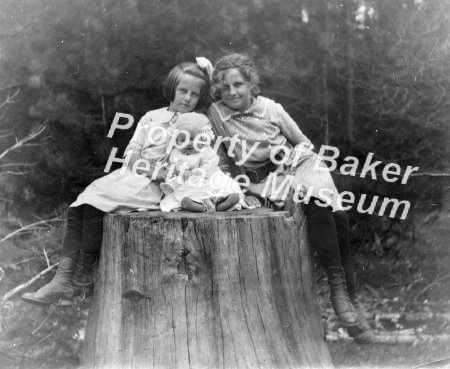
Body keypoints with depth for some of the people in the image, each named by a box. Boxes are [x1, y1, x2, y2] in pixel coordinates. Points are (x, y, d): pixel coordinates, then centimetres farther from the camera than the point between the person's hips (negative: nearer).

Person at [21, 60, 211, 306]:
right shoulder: (152, 117, 19)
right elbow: (131, 152, 10)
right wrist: (154, 170, -10)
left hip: (157, 186, -5)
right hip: (132, 174, 5)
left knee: (95, 206, -25)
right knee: (77, 209, -16)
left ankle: (85, 271, -9)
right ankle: (62, 281, -18)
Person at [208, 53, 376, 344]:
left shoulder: (271, 108, 5)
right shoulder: (216, 113, 1)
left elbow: (304, 142, 14)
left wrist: (292, 156, -5)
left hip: (299, 165, 2)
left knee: (338, 218, -24)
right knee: (318, 205, -33)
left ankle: (349, 297, -16)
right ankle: (337, 287, -27)